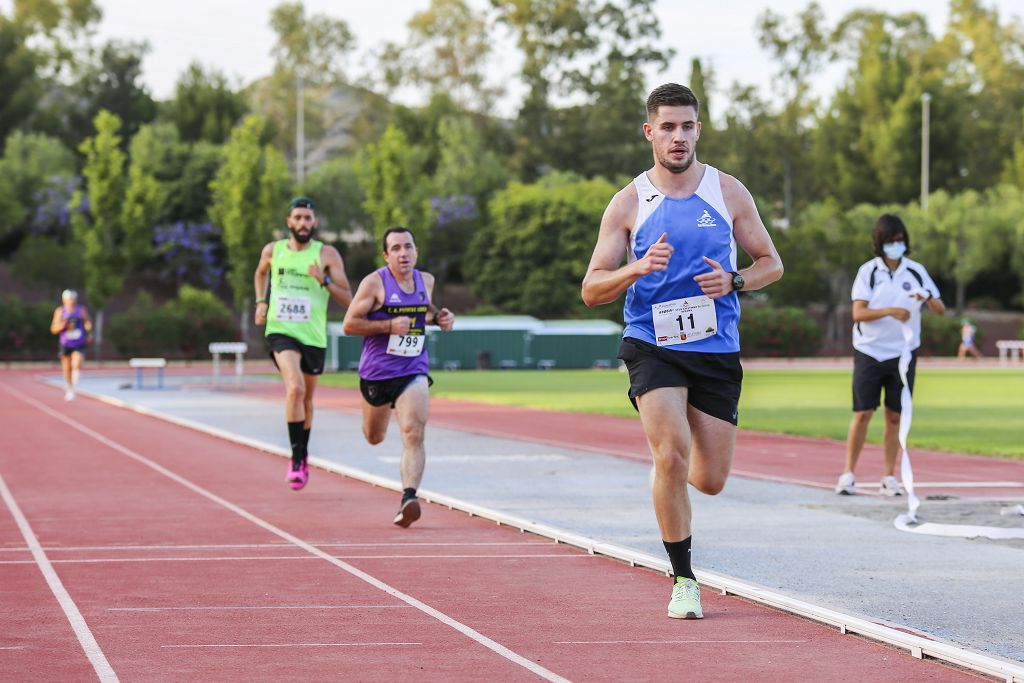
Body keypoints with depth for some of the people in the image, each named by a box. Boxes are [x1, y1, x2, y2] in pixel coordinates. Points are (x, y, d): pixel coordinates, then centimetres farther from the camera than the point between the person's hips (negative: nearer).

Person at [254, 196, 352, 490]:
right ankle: (296, 458, -19)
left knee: (307, 399, 15)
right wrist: (261, 302, 13)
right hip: (281, 331, -1)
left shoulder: (327, 254, -3)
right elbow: (261, 273, 28)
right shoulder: (273, 251, 4)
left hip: (313, 335, 1)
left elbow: (347, 300, -5)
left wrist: (324, 280, -20)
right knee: (295, 388, -24)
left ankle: (303, 455, 37)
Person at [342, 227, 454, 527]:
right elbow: (349, 324, -12)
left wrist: (438, 317, 5)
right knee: (374, 438, 19)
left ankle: (408, 498, -27)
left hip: (414, 371, 2)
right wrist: (389, 325, -21)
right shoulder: (374, 283, -10)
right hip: (377, 371, -2)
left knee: (414, 435, -19)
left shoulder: (426, 281, 6)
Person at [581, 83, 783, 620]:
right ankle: (683, 581, -6)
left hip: (716, 349, 2)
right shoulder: (629, 203, 1)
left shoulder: (729, 193, 4)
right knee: (672, 455, -21)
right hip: (652, 346, -2)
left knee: (710, 480, 3)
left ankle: (670, 473, 41)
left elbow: (771, 263, 11)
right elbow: (592, 290, 0)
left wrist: (733, 282, -10)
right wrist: (639, 268, -19)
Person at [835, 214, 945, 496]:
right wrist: (890, 311, -25)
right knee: (862, 414, -5)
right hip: (869, 352, -2)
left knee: (894, 416, 3)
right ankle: (848, 473, 3)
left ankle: (889, 477, 10)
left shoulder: (916, 271, 3)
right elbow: (858, 313, -10)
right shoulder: (868, 271, -2)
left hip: (902, 353, 2)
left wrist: (929, 298, -18)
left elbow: (940, 310, 4)